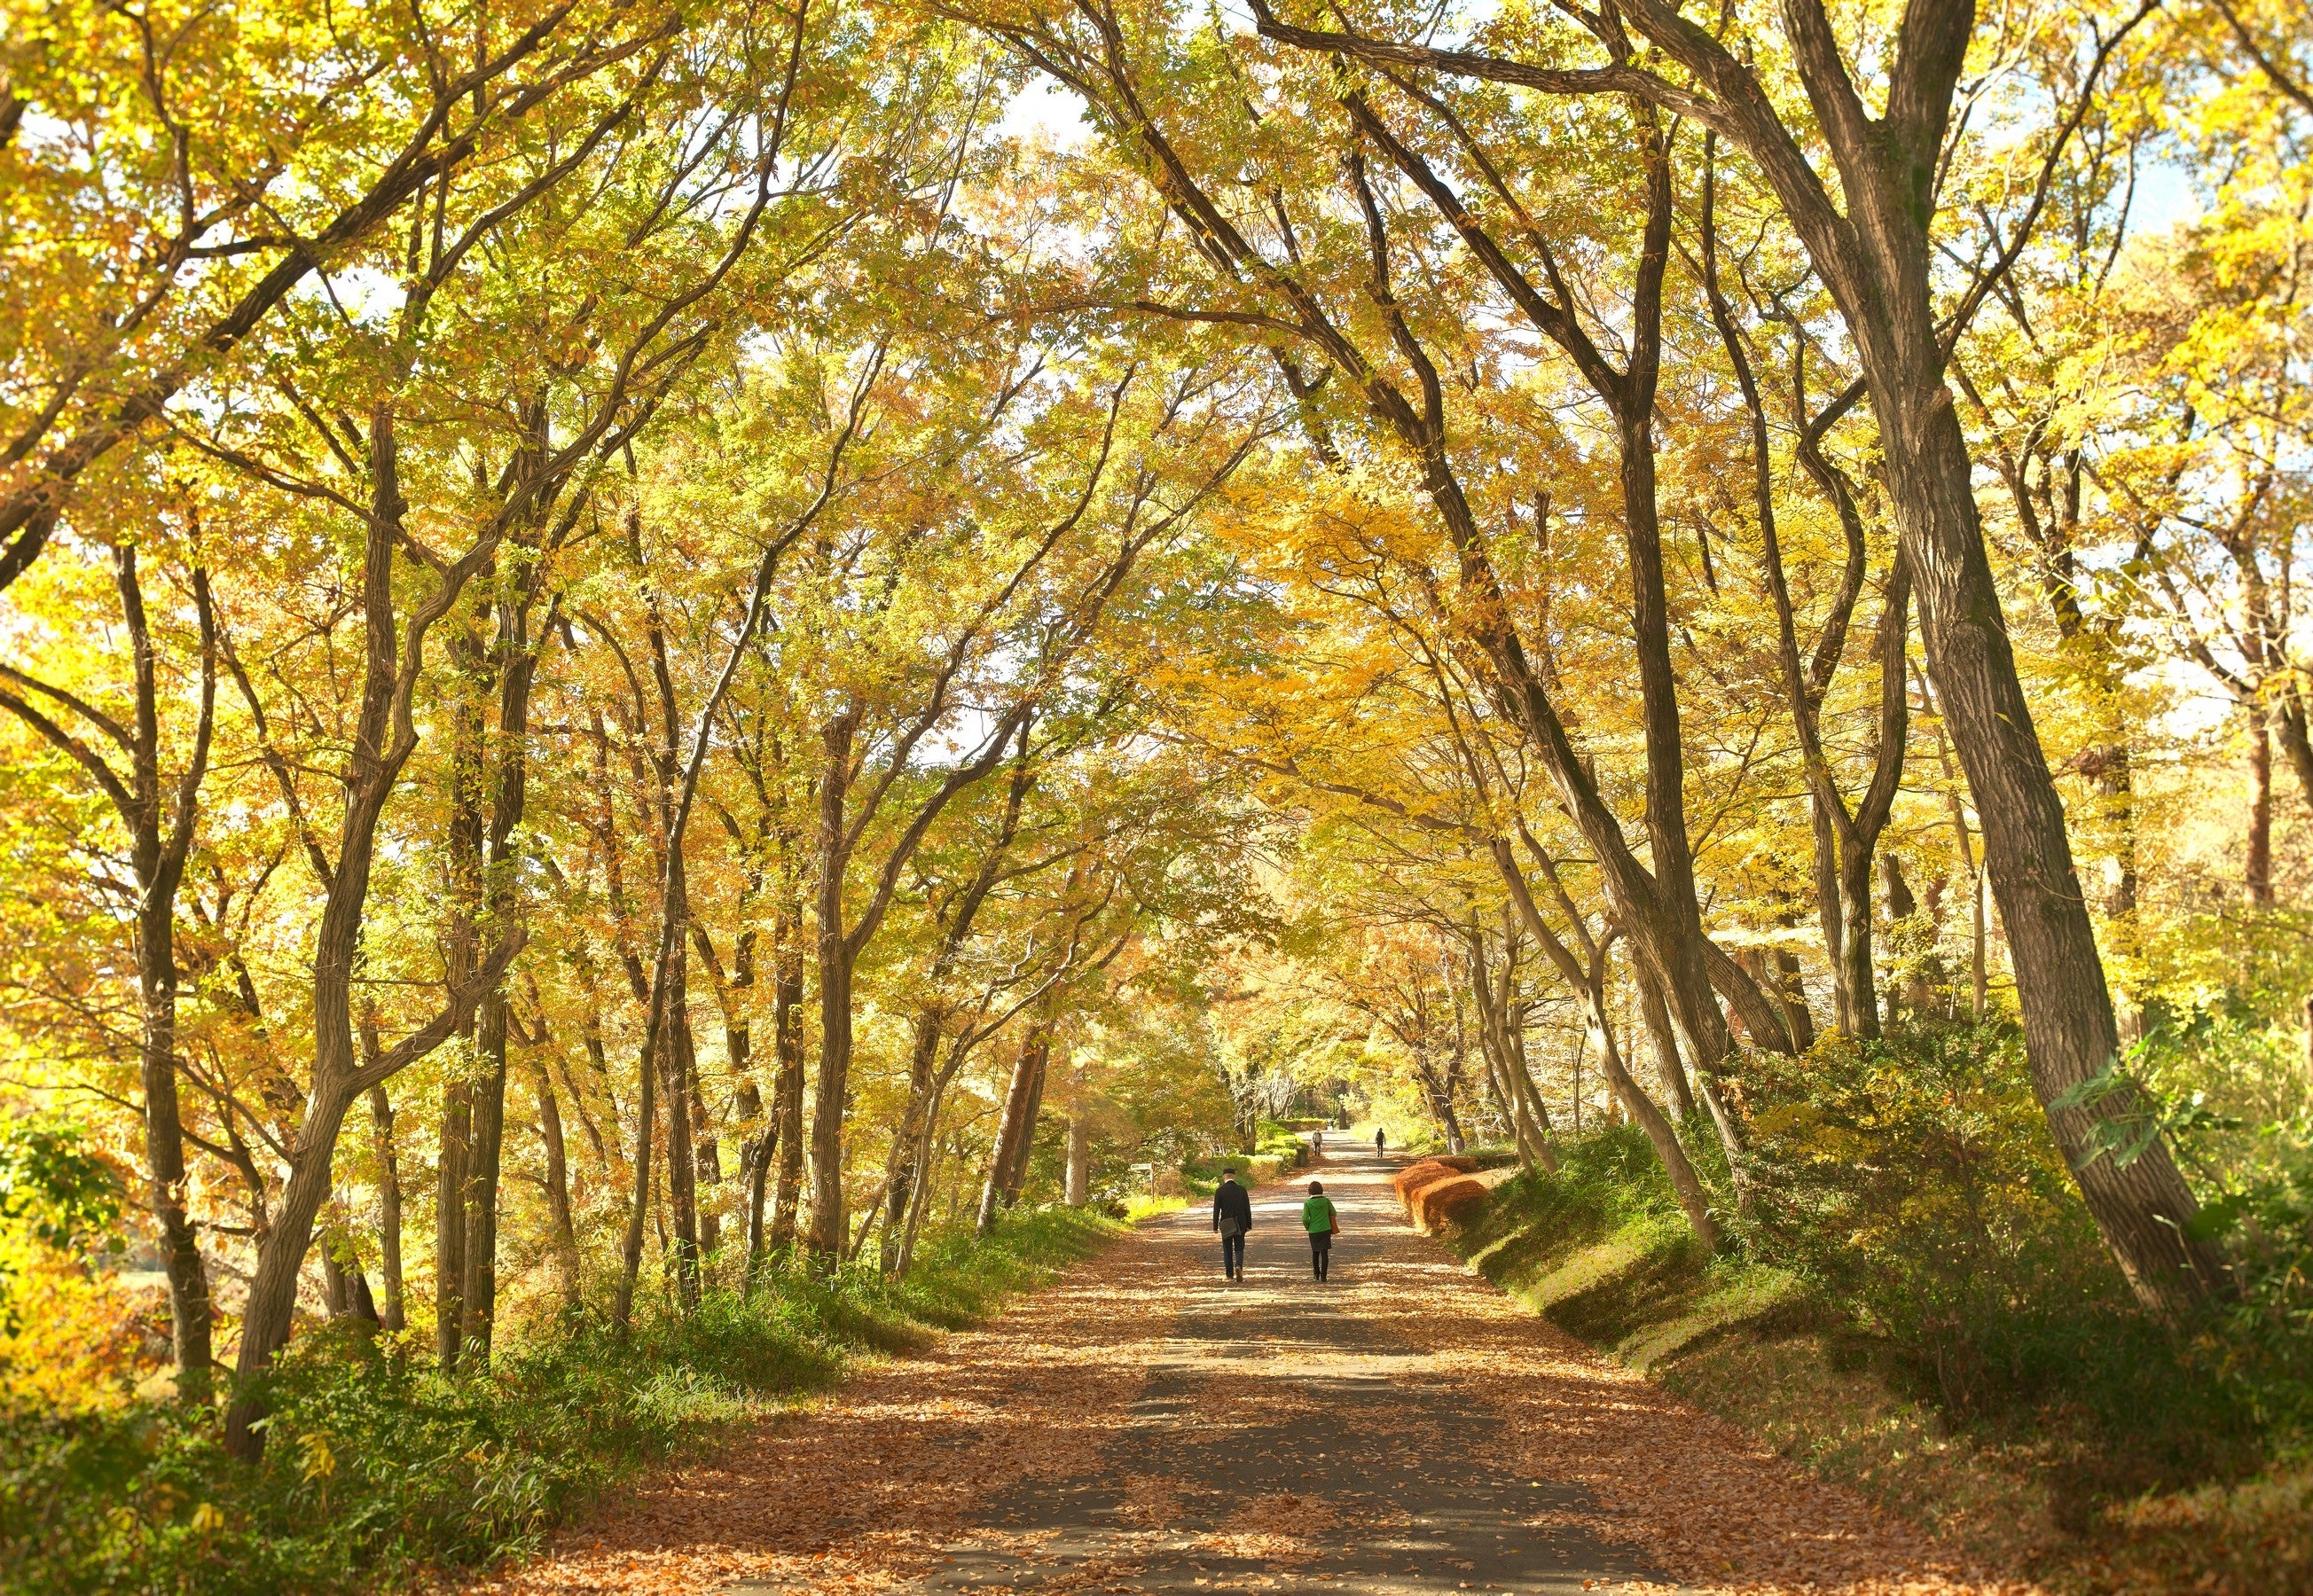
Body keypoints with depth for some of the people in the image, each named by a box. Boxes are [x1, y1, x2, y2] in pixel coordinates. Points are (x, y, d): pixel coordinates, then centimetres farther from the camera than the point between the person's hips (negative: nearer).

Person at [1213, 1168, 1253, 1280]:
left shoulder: (1220, 1191, -7)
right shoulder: (1242, 1190, -3)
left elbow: (1216, 1210, -7)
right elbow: (1247, 1209, 0)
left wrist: (1215, 1227, 0)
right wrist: (1249, 1225, 8)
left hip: (1226, 1226, -1)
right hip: (1240, 1226, 1)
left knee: (1227, 1250, 13)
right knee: (1239, 1250, 8)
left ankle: (1230, 1274, 14)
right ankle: (1238, 1266, -18)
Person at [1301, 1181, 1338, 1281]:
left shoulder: (1308, 1203, -11)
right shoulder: (1326, 1201, -6)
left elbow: (1305, 1219, -13)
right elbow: (1333, 1213, 6)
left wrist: (1308, 1228, 6)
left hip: (1313, 1231, 0)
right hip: (1326, 1230, 0)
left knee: (1315, 1252, 18)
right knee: (1324, 1253, 2)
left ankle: (1316, 1273, 31)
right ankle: (1323, 1275, -3)